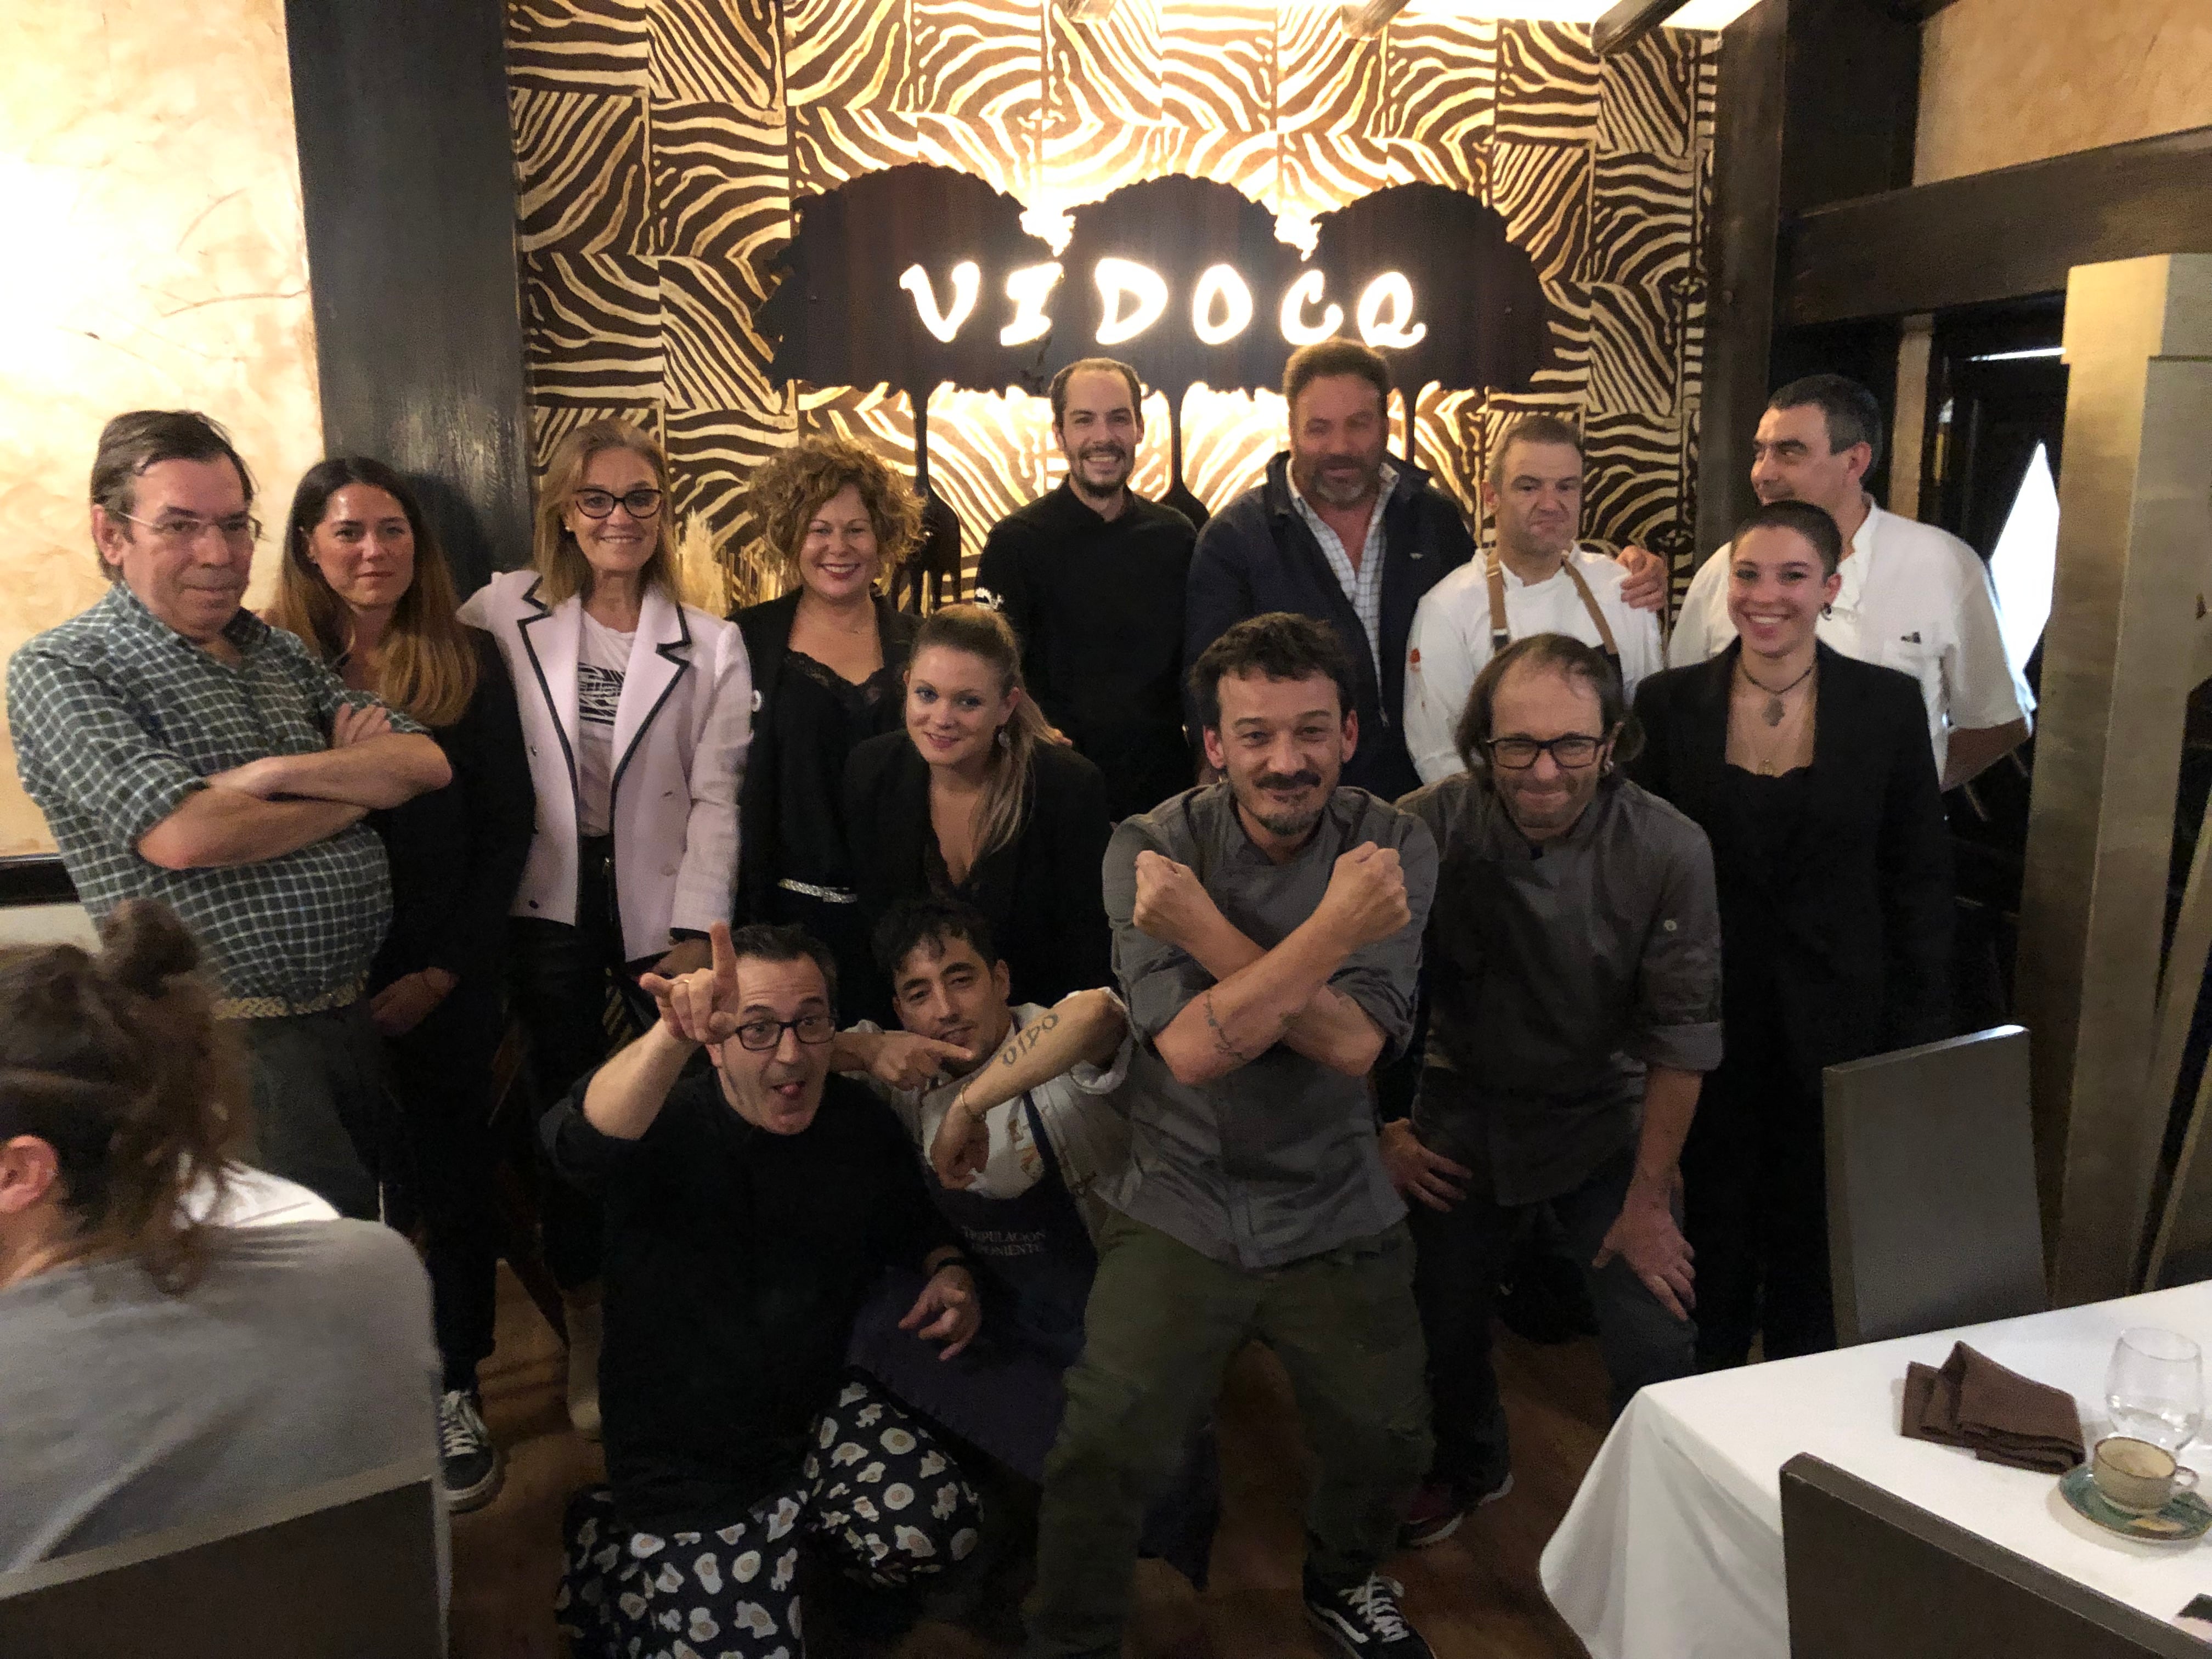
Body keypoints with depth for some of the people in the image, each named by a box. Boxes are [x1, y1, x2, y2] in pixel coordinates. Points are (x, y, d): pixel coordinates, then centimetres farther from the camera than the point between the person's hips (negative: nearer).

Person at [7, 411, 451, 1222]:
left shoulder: (279, 653, 13)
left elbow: (426, 763, 2)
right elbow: (183, 835, -21)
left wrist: (278, 772, -15)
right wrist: (356, 785, -6)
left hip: (352, 1021, 6)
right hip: (232, 1041, -6)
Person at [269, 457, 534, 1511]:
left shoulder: (470, 663, 1)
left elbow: (506, 828, 0)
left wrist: (445, 971, -7)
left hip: (445, 985, 0)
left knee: (454, 1186, 7)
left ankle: (455, 1394, 23)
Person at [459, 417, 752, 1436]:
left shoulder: (710, 646, 0)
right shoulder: (505, 614, 2)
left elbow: (716, 797, -3)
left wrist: (696, 933, -9)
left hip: (659, 910, 0)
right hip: (550, 906, 1)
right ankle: (586, 1334, 24)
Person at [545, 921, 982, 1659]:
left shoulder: (860, 1120, -5)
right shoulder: (670, 1127, -20)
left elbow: (912, 1221, 15)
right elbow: (580, 1144, -46)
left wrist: (948, 1271, -9)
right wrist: (674, 1035, -65)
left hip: (821, 1408, 4)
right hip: (685, 1462, -4)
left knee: (933, 1531, -17)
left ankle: (793, 1528, 15)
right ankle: (608, 1548, 24)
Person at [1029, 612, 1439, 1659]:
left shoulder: (1394, 850, -9)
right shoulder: (1151, 850, -14)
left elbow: (1354, 1044, -21)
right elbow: (1190, 1048, -24)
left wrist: (1203, 929, -28)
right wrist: (1332, 929, -28)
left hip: (1337, 1215, 2)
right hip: (1178, 1210, -2)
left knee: (1389, 1444, 10)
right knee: (1104, 1453, -8)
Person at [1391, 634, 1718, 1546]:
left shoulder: (1668, 850, -21)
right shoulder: (1425, 831, -21)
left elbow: (1681, 1033, -12)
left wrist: (1648, 1199, -8)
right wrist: (1377, 1130, -3)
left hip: (1604, 1111, -1)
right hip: (1463, 1105, 1)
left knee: (1657, 1347, -6)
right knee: (1441, 1324, 13)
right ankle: (1469, 1465, 46)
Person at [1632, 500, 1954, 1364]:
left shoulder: (1889, 703, -4)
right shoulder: (1670, 701, -4)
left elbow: (1919, 875, 0)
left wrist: (1919, 1031, -2)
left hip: (1832, 1017, 0)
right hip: (1707, 1012, 1)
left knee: (1812, 1225, 14)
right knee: (1713, 1214, 15)